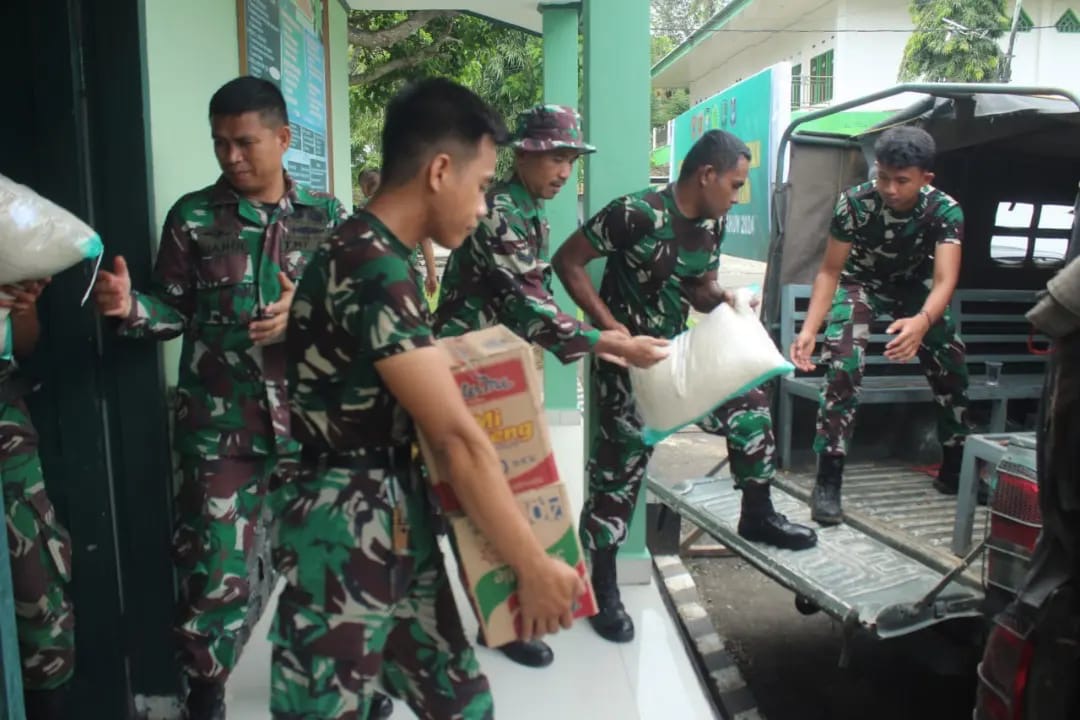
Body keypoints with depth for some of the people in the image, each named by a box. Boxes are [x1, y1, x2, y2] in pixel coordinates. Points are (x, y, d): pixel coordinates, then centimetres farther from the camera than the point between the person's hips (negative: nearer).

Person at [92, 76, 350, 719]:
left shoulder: (327, 215, 4)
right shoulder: (193, 217, 2)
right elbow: (176, 310, 4)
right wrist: (131, 307, -16)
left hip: (310, 417, 1)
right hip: (220, 424, -1)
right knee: (214, 570, 4)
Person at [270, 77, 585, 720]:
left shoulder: (377, 257, 8)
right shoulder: (373, 271, -23)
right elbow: (457, 438, -24)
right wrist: (534, 569, -19)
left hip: (395, 517, 9)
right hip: (346, 527, -9)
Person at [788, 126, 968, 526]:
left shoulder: (945, 211, -26)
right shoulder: (855, 203, -29)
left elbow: (944, 280, -36)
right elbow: (830, 271, -21)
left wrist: (922, 322, -59)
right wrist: (810, 328, -34)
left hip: (914, 286, 3)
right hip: (861, 283, -2)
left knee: (952, 365, -2)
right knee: (843, 365, -25)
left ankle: (953, 470, 19)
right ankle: (828, 481, -21)